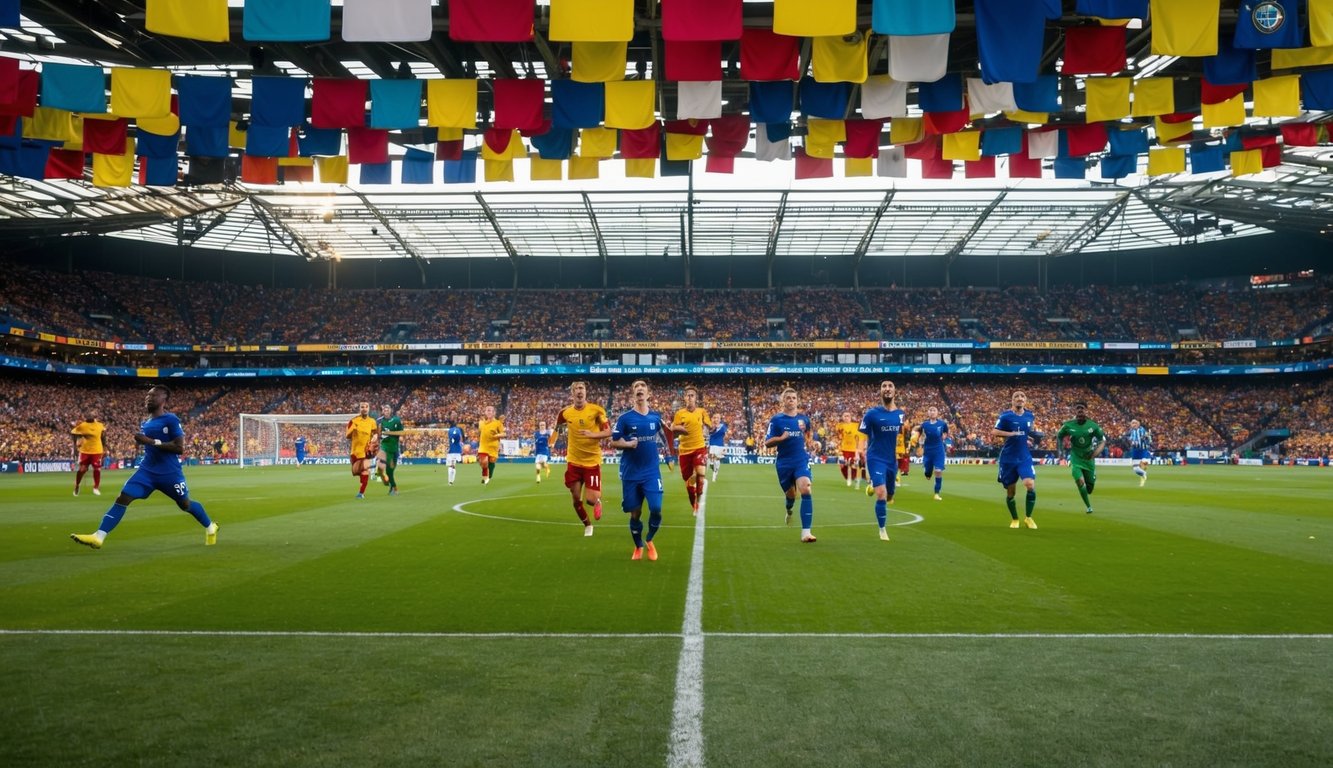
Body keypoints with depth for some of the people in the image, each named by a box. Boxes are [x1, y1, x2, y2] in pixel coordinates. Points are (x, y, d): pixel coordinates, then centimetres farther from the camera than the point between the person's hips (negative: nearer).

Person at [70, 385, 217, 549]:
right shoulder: (146, 422, 10)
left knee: (185, 504, 10)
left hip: (169, 472, -6)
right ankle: (99, 536, -16)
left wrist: (152, 442, -24)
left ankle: (210, 527, 35)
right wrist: (141, 440, 6)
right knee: (122, 498, -11)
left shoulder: (171, 419, -13)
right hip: (147, 470, 6)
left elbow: (180, 448, -20)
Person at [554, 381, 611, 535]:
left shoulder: (596, 410, -11)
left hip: (592, 462, -3)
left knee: (590, 499, -8)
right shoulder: (565, 412, -3)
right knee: (576, 500, 6)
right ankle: (587, 525, 31)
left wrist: (592, 434, -26)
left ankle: (598, 502, 30)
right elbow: (557, 427, 19)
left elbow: (608, 432, -11)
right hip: (573, 462, 3)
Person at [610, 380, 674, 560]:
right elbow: (613, 442, -3)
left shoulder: (656, 417, 4)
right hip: (631, 474, -1)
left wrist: (668, 451, 8)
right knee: (635, 513, 6)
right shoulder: (625, 418, -5)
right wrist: (628, 444, -20)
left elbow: (665, 435, 22)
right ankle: (638, 547, 28)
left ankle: (649, 540, 18)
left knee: (656, 509, -10)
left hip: (652, 472, 1)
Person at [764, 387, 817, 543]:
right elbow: (767, 443, -7)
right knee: (791, 494, 13)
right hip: (784, 463, -1)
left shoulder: (803, 418, 5)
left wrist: (809, 443, 5)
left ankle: (806, 532, -21)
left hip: (802, 460, 1)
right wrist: (781, 438, -25)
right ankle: (789, 510, 54)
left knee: (805, 490, -21)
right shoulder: (776, 419, -5)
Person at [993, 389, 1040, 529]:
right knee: (1010, 491, 6)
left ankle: (1028, 518, 3)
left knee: (1031, 485, -17)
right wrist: (1013, 434, -24)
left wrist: (1035, 435, 3)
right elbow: (993, 433, -18)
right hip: (1008, 459, -2)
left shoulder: (1030, 415, 5)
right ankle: (1014, 520, 28)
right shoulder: (1006, 416, -9)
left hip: (1025, 457, 2)